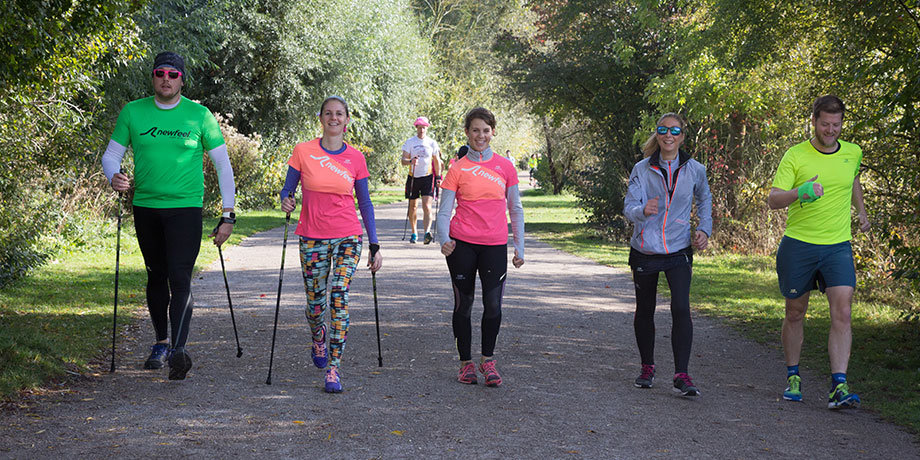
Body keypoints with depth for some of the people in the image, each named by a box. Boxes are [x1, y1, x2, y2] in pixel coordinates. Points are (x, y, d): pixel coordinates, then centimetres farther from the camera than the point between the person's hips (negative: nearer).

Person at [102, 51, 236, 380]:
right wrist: (114, 177, -15)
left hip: (185, 207, -3)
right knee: (156, 277, 13)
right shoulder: (132, 113, 4)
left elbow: (223, 164, 3)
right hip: (146, 207, 3)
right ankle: (161, 341, 28)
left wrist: (228, 214, -1)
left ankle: (179, 350, -24)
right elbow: (111, 154, 10)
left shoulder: (199, 115, -1)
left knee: (180, 278, -15)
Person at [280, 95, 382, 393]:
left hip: (348, 238, 0)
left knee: (340, 297, -15)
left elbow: (365, 203, 8)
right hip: (313, 239, 0)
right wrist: (286, 202, -18)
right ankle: (318, 341, 41)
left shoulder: (355, 158, 2)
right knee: (315, 302, 6)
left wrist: (374, 245, 5)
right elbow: (287, 190, 6)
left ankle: (333, 369, -12)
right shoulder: (303, 152, -1)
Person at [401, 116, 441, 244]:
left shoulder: (432, 143, 5)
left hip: (427, 177, -1)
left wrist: (438, 178, 8)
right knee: (413, 206, 9)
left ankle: (427, 232, -28)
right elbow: (403, 160, -5)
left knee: (427, 207, -15)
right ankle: (414, 233, 23)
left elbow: (437, 162, 14)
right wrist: (410, 161, -27)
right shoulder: (410, 142, 1)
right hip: (413, 177, 1)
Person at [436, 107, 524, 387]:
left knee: (493, 305, -8)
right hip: (462, 244, -1)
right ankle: (466, 363, 18)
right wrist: (444, 239, -19)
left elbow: (516, 210, 12)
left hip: (495, 245, 1)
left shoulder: (505, 166, 6)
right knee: (463, 304, 6)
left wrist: (519, 247, 9)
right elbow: (444, 211, -1)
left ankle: (488, 360, 9)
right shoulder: (458, 169, 1)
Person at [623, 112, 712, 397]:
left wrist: (704, 229, 6)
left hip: (679, 253, -1)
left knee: (681, 308, -16)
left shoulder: (695, 170, 1)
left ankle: (682, 376, -15)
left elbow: (704, 200, 20)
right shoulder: (642, 169, -3)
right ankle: (647, 367, 30)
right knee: (644, 311, 11)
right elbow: (629, 207, -11)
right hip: (645, 253, 1)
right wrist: (643, 210, -34)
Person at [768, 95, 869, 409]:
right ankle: (793, 377, 27)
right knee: (795, 313, 10)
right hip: (798, 244, -2)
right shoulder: (795, 156, -6)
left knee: (842, 312, -13)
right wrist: (800, 192, -30)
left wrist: (861, 211, 30)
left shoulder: (853, 153, 6)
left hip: (838, 245, 2)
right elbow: (773, 200, -13)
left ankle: (839, 386, -15)